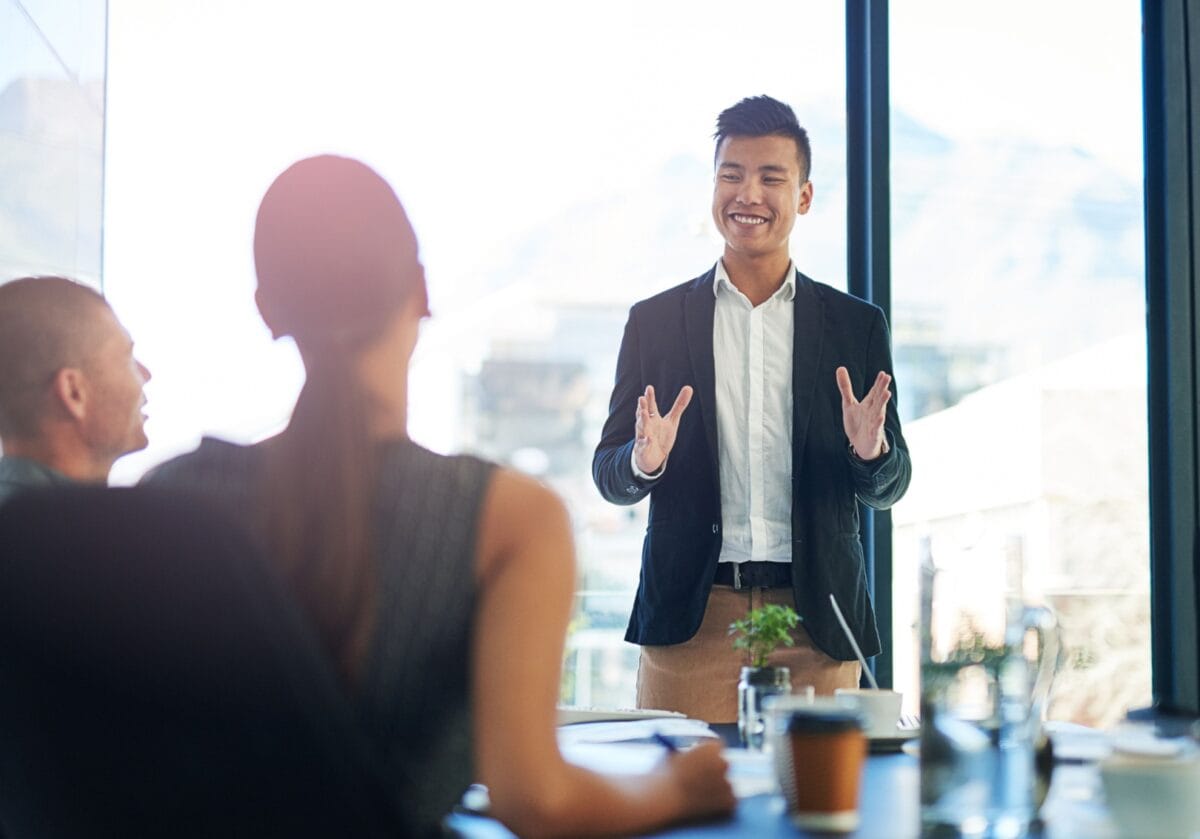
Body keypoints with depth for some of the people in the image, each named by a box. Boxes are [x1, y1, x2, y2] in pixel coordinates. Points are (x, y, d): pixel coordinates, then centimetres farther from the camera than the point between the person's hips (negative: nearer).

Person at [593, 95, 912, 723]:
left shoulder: (856, 325, 9)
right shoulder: (655, 322, 8)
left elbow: (887, 491, 10)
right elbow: (608, 475, 9)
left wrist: (872, 451, -12)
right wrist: (644, 461, -14)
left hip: (815, 626, 1)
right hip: (689, 622, 0)